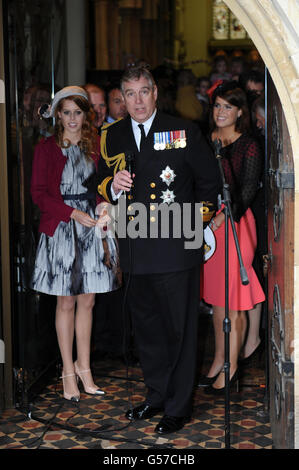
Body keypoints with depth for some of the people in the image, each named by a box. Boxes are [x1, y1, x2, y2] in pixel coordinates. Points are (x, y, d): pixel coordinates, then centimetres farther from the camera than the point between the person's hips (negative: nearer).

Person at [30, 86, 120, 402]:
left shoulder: (96, 145, 7)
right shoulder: (46, 148, -1)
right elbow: (39, 194, -5)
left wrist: (104, 210, -11)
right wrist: (74, 213, -14)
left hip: (92, 227, 2)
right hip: (61, 230, -2)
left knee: (87, 301, 7)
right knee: (66, 303, 4)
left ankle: (83, 367, 20)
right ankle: (68, 371, 16)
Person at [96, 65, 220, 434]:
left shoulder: (183, 132, -1)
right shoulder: (112, 136, 10)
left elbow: (209, 180, 6)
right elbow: (103, 186, 16)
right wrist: (114, 186, -6)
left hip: (175, 248, -4)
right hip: (134, 250, 4)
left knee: (179, 329, 2)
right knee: (145, 327, 15)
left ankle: (178, 407, 16)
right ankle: (156, 396, 32)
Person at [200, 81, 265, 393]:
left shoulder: (249, 147, -5)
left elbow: (246, 192, -11)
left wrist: (222, 217, -22)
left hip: (235, 224, -6)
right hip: (207, 224, 6)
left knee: (232, 299, -1)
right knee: (215, 297, 12)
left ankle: (231, 366, 9)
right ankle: (219, 359, 22)